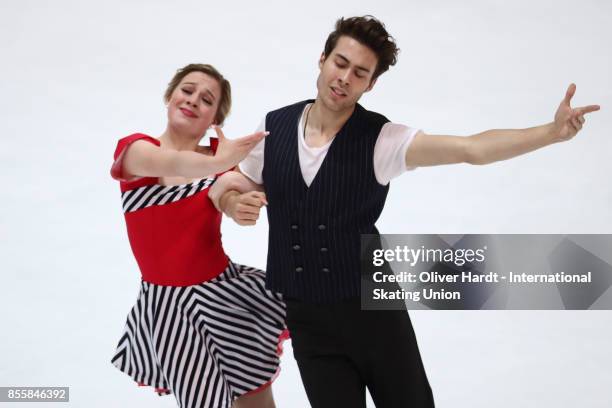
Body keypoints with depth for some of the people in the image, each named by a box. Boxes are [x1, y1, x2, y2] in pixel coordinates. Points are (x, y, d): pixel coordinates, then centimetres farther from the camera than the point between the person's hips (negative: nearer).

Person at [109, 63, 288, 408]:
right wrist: (215, 164, -51)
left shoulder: (220, 159, 4)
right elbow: (171, 162, -31)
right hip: (172, 305, -2)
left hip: (226, 291, 2)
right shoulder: (134, 149, -9)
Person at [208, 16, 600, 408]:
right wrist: (237, 205, -12)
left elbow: (473, 149, -24)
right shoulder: (274, 127, -2)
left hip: (372, 307, -2)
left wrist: (551, 131, -38)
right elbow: (232, 190, 12)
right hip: (306, 316, 2)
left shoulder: (381, 139, -13)